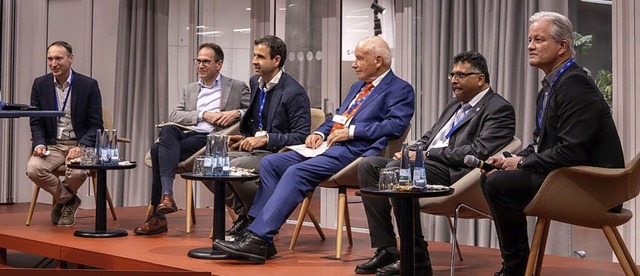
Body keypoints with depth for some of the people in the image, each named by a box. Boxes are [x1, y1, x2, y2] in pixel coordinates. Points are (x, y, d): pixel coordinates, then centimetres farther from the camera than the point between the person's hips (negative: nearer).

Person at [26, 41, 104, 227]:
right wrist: (39, 144, -13)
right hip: (52, 145, 3)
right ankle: (69, 200, -1)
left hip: (80, 144, -2)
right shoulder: (40, 84, 5)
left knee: (76, 173, -34)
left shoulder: (89, 85, -3)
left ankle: (62, 200, 5)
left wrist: (81, 147, -20)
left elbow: (95, 125, -3)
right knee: (33, 169, -29)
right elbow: (36, 122, 8)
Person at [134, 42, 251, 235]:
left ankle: (158, 215, -28)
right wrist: (203, 115, -3)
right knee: (167, 131, -33)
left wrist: (237, 113, -12)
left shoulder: (238, 87, 15)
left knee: (159, 149, -27)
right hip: (186, 134, 4)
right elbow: (174, 116, 11)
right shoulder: (189, 89, 27)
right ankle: (166, 194, -39)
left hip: (211, 139, -4)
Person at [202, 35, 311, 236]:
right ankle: (244, 215, 2)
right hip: (254, 150, 8)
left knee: (235, 167, -31)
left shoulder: (294, 93, -13)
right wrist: (246, 139, 9)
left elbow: (301, 136, -17)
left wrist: (266, 139, -22)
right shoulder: (255, 83, 13)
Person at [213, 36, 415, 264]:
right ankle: (259, 235, -11)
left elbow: (396, 125, -14)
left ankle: (259, 238, -30)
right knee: (270, 163, -7)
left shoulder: (400, 90, 1)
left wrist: (352, 131, -16)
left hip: (352, 151, -9)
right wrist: (319, 133, 9)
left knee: (296, 172, -28)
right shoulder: (358, 87, 28)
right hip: (327, 146, 10)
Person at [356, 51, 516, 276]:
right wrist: (411, 151, 4)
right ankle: (386, 249, -7)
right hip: (428, 163, 9)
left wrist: (428, 154, -15)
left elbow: (479, 152, -16)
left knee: (395, 169, -31)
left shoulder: (499, 109, -3)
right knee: (369, 165, -5)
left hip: (454, 173, -9)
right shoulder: (454, 105, 26)